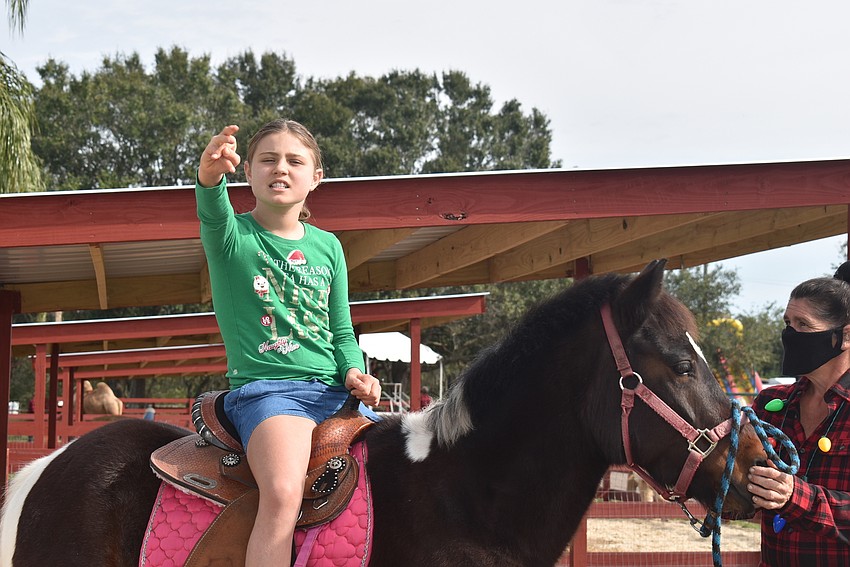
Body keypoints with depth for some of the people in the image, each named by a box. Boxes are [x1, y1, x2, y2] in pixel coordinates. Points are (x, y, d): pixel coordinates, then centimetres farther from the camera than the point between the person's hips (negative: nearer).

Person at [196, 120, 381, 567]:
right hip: (264, 387, -5)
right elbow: (213, 212, -23)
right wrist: (210, 175, -46)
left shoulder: (328, 246, 16)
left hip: (335, 390, 5)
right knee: (284, 494, -32)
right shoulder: (231, 235, 2)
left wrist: (354, 371, -3)